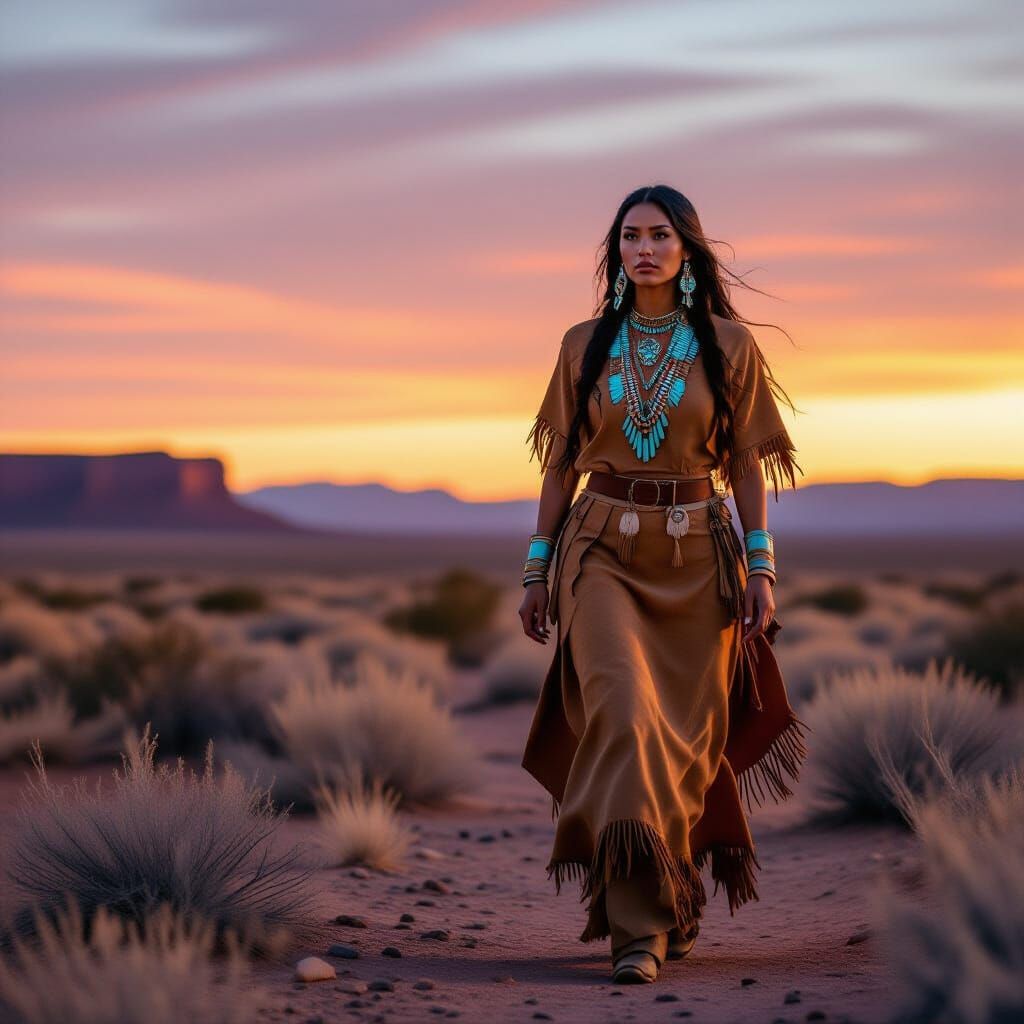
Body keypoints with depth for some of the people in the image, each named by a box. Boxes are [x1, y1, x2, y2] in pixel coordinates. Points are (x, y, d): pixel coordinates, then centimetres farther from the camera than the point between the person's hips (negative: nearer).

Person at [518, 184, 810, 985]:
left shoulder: (728, 345, 3)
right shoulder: (585, 346, 7)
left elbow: (746, 465, 3)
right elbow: (562, 463, 10)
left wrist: (761, 567, -4)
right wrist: (538, 568, 7)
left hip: (697, 555, 0)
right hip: (604, 550, 0)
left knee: (685, 735, 3)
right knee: (622, 709, -20)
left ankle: (670, 900, 26)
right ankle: (638, 924, -20)